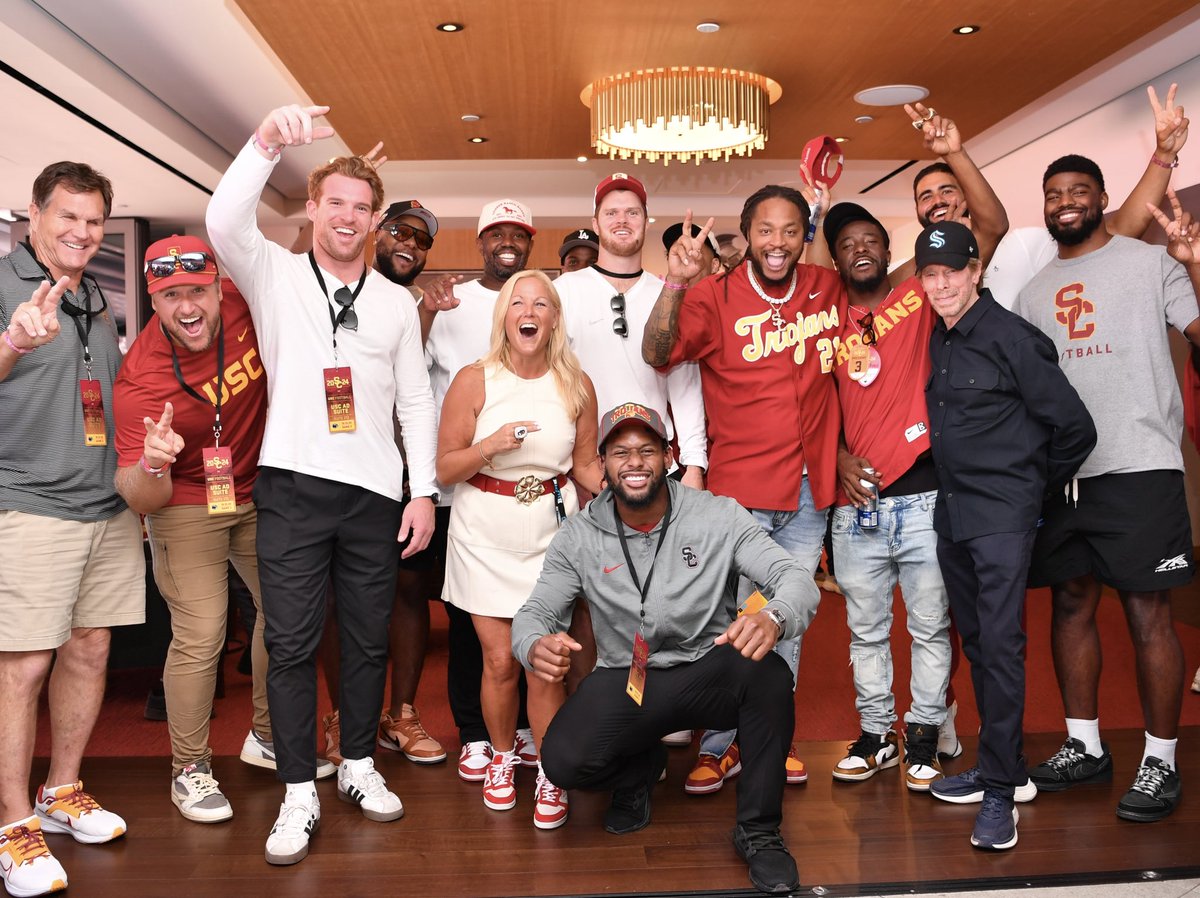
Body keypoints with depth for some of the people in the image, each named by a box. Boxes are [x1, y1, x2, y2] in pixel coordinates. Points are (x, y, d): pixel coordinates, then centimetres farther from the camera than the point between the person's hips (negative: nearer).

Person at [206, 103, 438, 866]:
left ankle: (359, 765, 28)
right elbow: (224, 220, -17)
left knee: (370, 637, 10)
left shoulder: (398, 302, 11)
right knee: (293, 641, 0)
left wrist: (424, 491, 3)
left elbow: (416, 402, 9)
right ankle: (300, 793, 11)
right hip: (294, 488, -2)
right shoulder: (274, 274, 4)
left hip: (375, 494, 3)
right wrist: (268, 143, -30)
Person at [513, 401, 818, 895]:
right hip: (626, 681, 1)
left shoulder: (719, 516, -9)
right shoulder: (578, 537, -4)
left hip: (709, 672, -1)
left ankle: (758, 831, -10)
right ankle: (640, 768, 16)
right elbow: (534, 613, -3)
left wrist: (773, 619, -42)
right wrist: (537, 646, -31)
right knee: (563, 759, -25)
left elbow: (797, 579, -16)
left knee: (768, 673, -34)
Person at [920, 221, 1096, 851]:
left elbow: (1075, 428, -9)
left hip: (1001, 514, -7)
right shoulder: (934, 342, 9)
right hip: (951, 513, 7)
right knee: (976, 643, 13)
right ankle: (997, 767, 25)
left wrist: (1034, 485, 2)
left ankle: (1000, 792, -2)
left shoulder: (1011, 337, -11)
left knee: (1000, 644, -9)